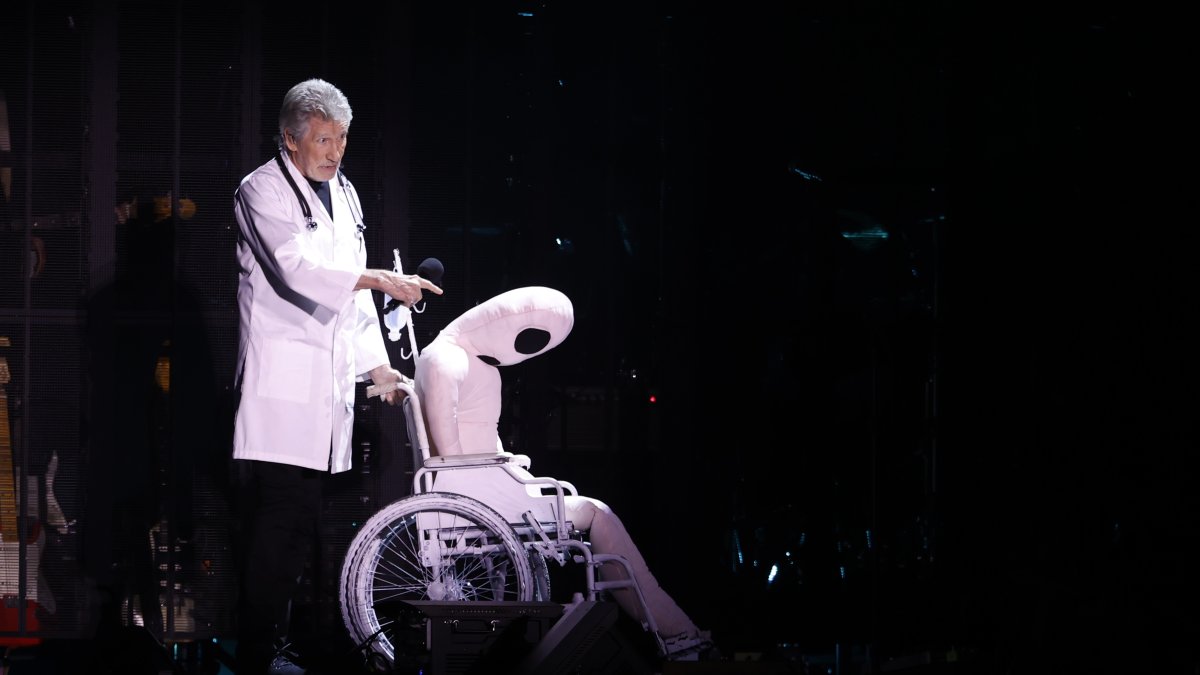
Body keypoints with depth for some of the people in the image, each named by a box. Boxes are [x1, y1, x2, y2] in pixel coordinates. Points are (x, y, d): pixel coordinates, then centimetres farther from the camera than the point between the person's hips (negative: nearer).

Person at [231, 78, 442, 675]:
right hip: (281, 385, -8)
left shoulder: (344, 194, 19)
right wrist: (381, 281, -26)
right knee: (281, 523, -13)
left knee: (295, 524, 10)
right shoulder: (263, 191, -5)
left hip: (329, 383, 8)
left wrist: (377, 365, 18)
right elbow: (297, 267, -21)